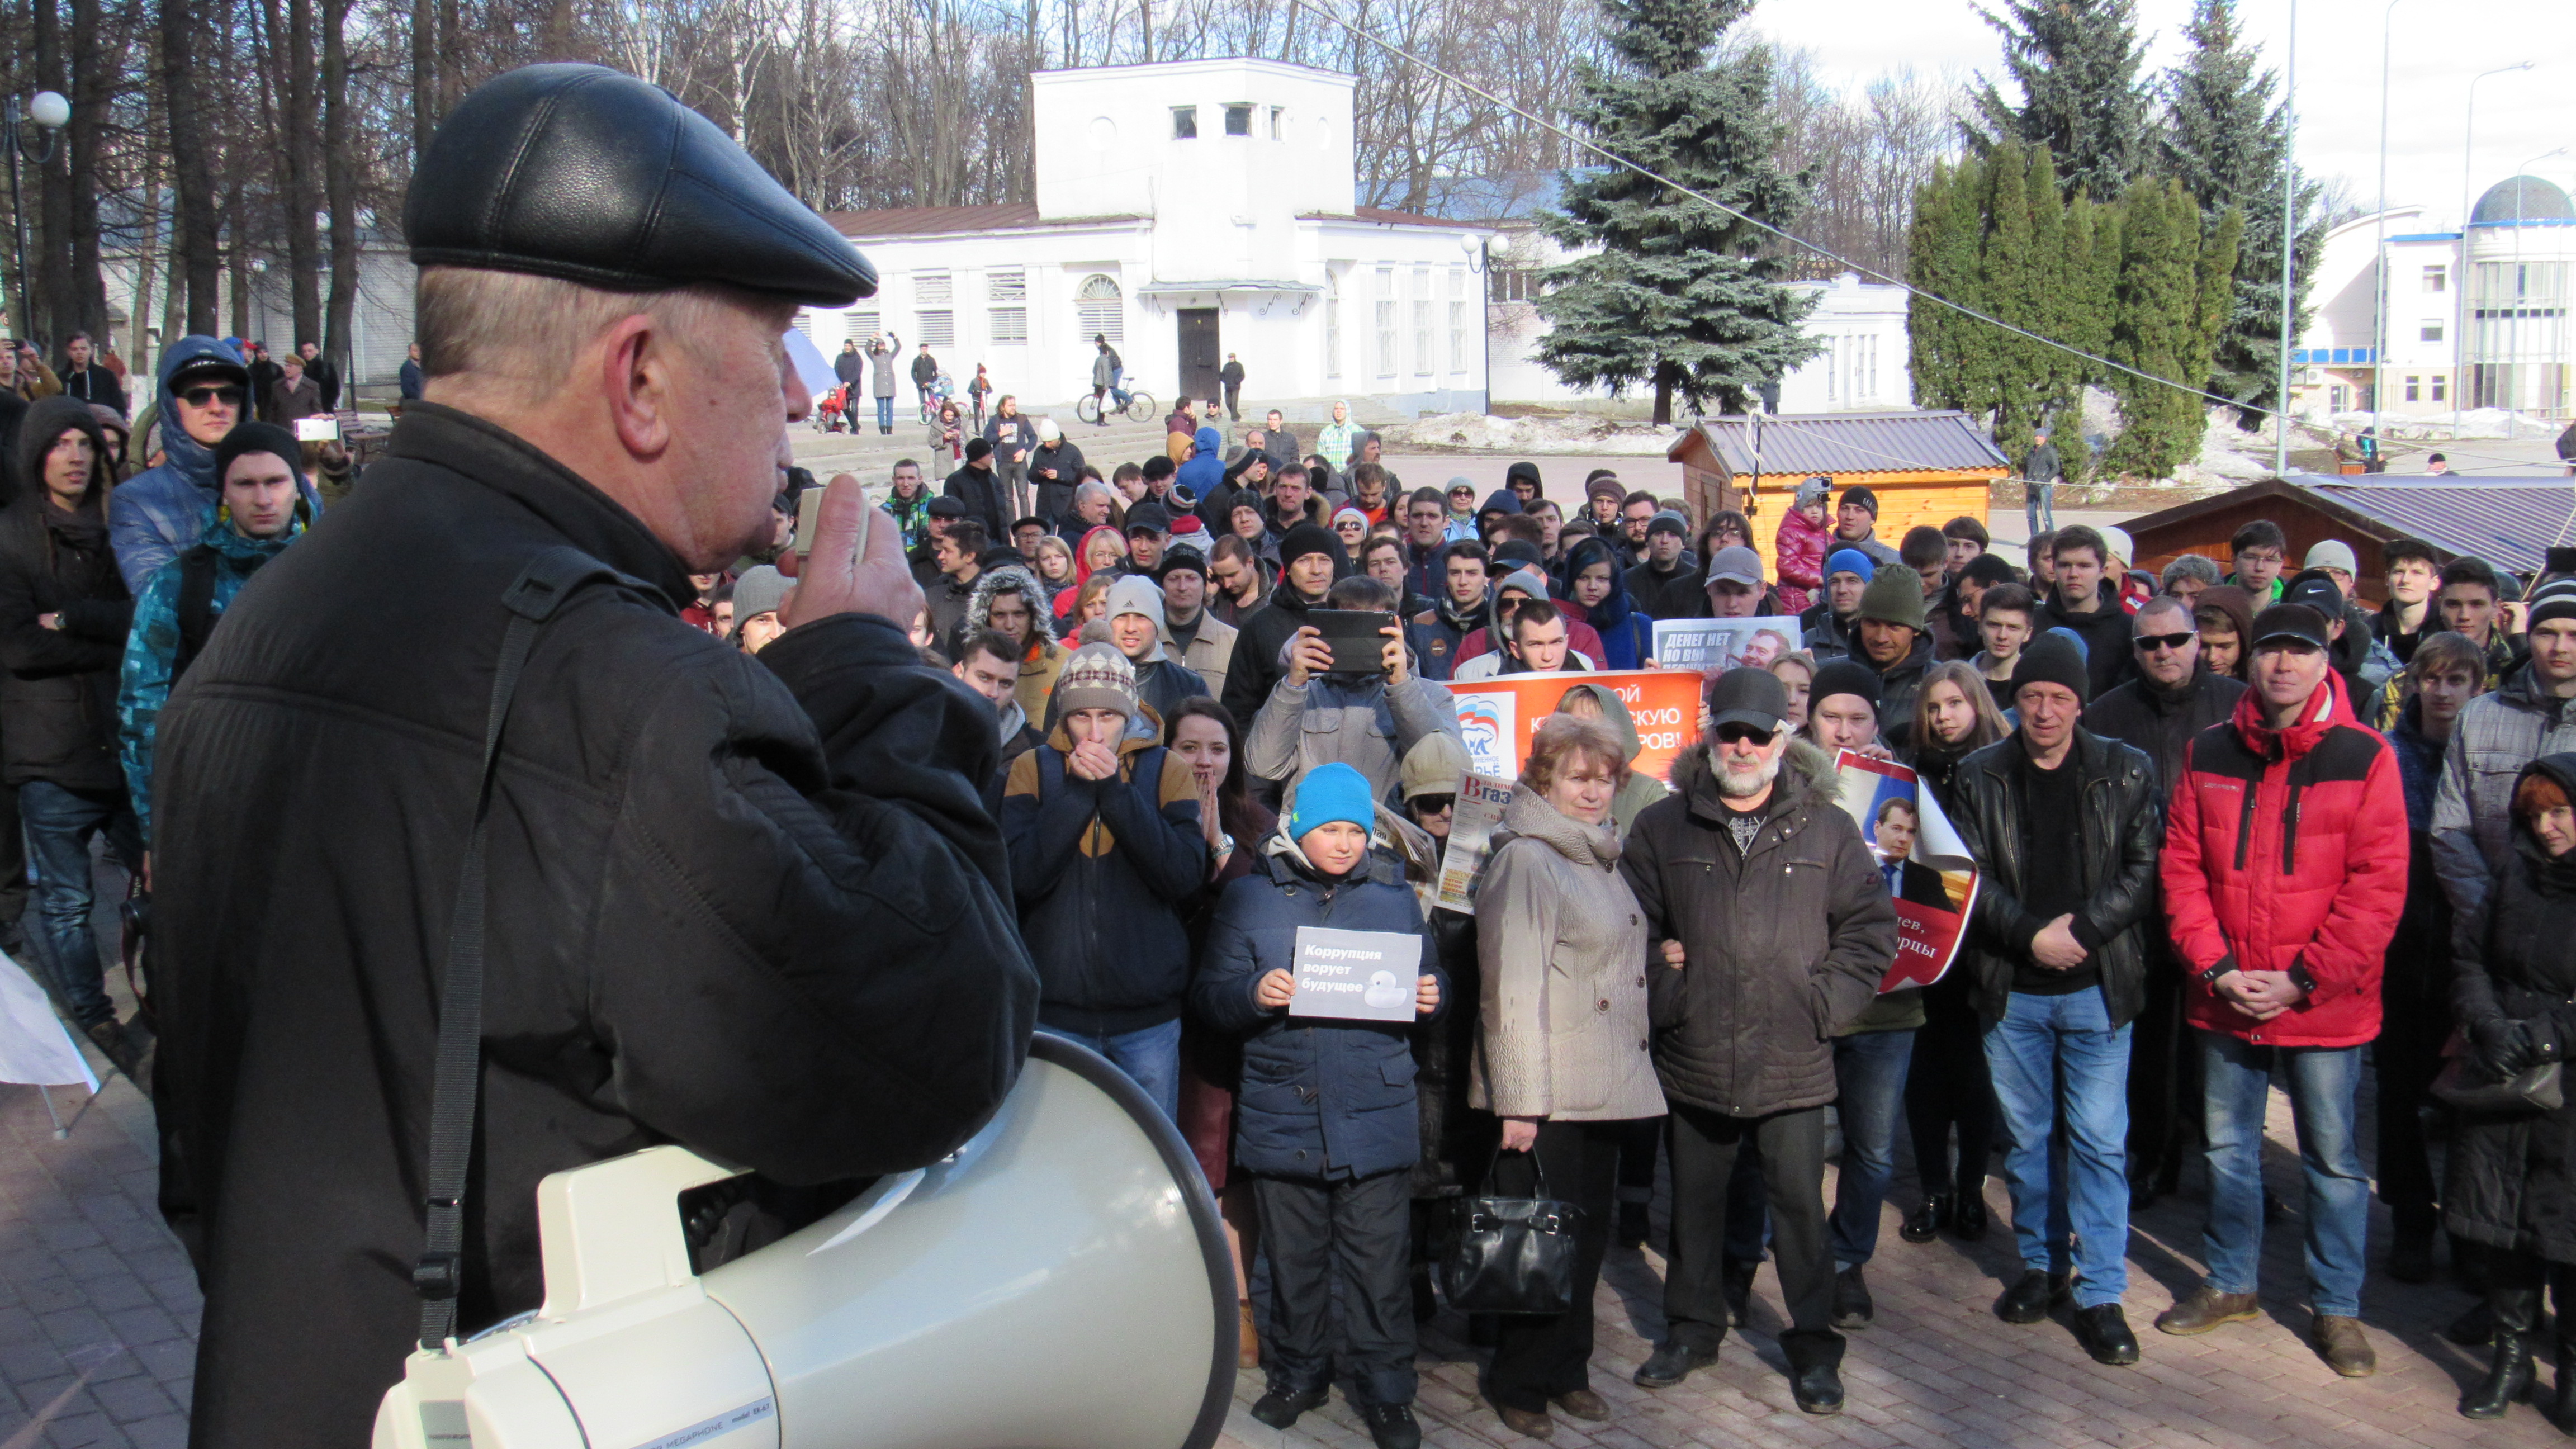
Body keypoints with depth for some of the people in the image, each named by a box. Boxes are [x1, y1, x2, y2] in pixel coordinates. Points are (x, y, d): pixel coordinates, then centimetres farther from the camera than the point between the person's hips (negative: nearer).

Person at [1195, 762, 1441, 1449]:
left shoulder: (1394, 897, 9)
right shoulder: (1251, 897, 4)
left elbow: (1429, 981, 17)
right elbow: (1209, 997, 2)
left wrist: (1431, 998, -6)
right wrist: (1253, 995, -19)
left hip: (1377, 1115, 0)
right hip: (1283, 1115, 0)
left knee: (1378, 1263, 1)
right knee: (1293, 1259, 11)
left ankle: (1385, 1391, 13)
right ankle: (1299, 1373, 29)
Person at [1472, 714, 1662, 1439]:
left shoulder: (1602, 858, 15)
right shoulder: (1524, 861, -12)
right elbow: (1513, 988, -18)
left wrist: (1632, 1075, 17)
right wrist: (1518, 1100, -21)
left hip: (1607, 1088, 8)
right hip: (1549, 1094, -8)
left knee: (1590, 1234, 14)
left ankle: (1567, 1369, 27)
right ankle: (1520, 1383, 16)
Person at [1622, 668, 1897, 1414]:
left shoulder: (1827, 829, 2)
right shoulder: (1664, 827, 3)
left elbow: (1872, 926, 5)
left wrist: (1827, 1003, -3)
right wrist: (1662, 998, -3)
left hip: (1793, 1063, -1)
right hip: (1694, 1059, 1)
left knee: (1800, 1203, 5)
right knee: (1695, 1200, 15)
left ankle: (1814, 1344, 19)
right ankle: (1692, 1327, 31)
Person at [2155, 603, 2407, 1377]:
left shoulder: (2364, 757, -7)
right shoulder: (2209, 753, 3)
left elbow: (2379, 885, -10)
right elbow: (2182, 867, 4)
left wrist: (2304, 980, -13)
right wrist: (2215, 966, -7)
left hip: (2326, 1001, -3)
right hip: (2225, 997, 3)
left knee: (2333, 1158, 7)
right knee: (2228, 1146, 16)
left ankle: (2337, 1307, 22)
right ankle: (2230, 1282, 32)